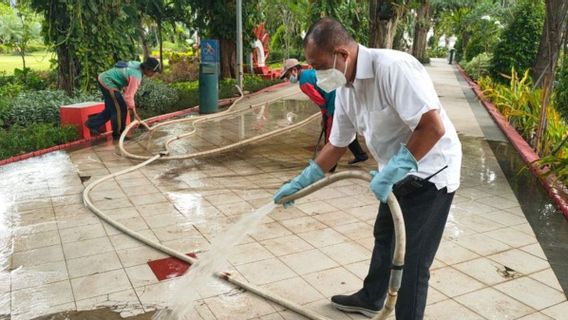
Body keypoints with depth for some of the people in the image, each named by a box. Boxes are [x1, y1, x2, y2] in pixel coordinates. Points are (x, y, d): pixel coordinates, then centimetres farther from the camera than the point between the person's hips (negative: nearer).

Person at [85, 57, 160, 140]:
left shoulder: (137, 65, -1)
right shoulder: (136, 76, -27)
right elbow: (128, 95, -26)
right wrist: (134, 112, -21)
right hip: (108, 83, -10)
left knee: (110, 108, 19)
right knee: (120, 109, -6)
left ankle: (92, 123, 28)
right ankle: (118, 134, 5)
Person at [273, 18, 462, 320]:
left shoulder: (392, 67, -28)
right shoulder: (345, 89, 0)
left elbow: (433, 127, -33)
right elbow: (337, 144, 9)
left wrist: (392, 170, -32)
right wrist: (300, 182, 10)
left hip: (430, 171, -9)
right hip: (400, 172, 9)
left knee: (412, 258, -3)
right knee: (384, 237, 24)